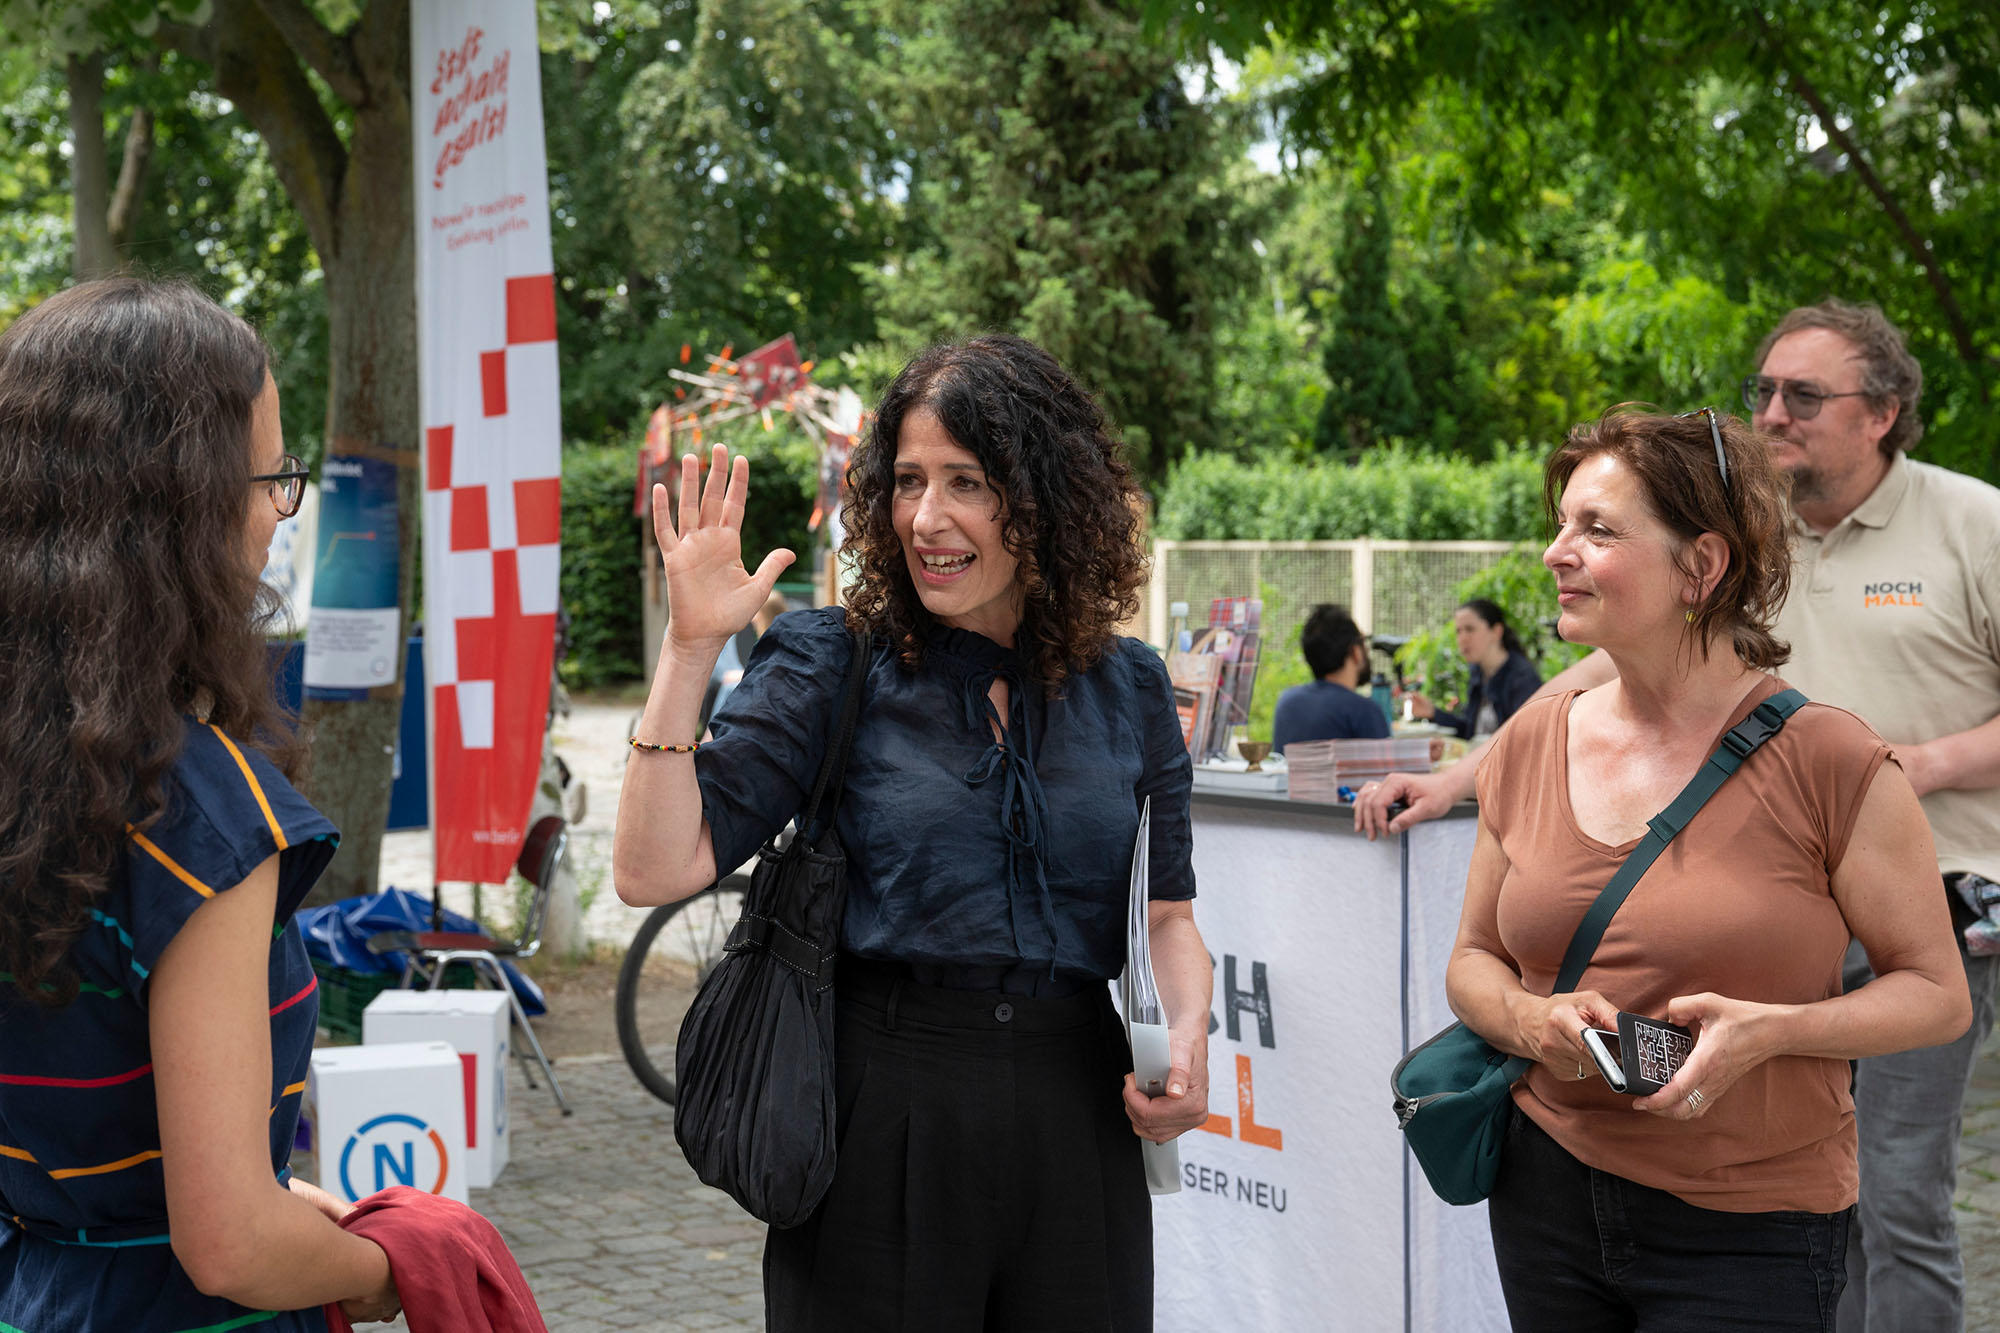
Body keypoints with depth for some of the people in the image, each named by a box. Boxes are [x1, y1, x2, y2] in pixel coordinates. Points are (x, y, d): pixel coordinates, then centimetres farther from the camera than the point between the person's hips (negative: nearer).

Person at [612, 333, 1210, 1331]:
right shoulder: (831, 664, -3)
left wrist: (1186, 1033, -8)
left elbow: (1165, 911, 13)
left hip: (1077, 1126, 3)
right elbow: (654, 870, -11)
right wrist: (691, 647, -17)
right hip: (882, 1125, -2)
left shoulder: (1126, 685, 5)